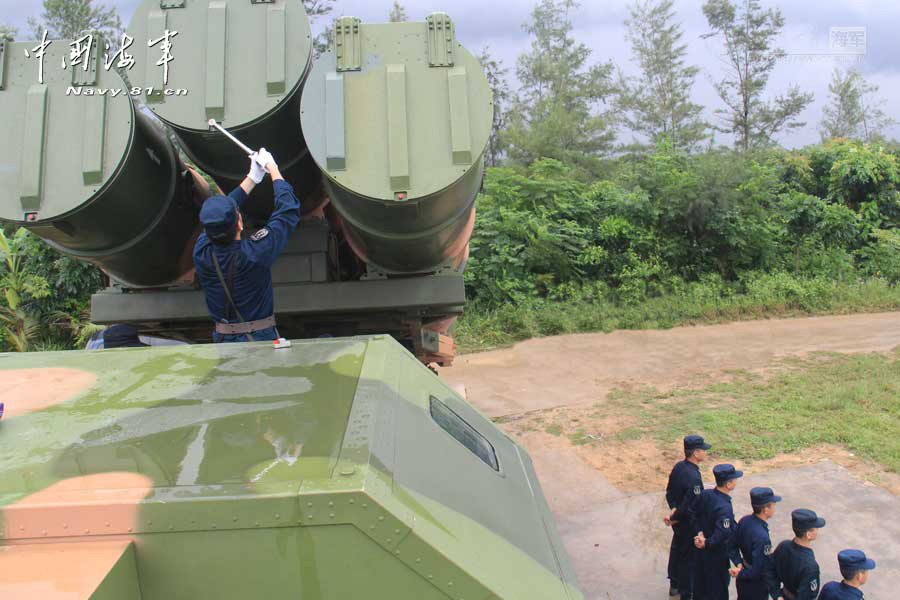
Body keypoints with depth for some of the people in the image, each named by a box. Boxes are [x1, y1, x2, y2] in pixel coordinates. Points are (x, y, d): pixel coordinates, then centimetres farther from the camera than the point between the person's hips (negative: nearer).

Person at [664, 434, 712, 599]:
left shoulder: (678, 467, -5)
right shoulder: (694, 478, -32)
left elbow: (669, 492, 3)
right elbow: (689, 508, -29)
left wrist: (673, 510, -5)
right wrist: (674, 518, -14)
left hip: (678, 522, 8)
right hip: (689, 524, -8)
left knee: (676, 550, 24)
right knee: (689, 558, 11)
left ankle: (674, 585, 44)